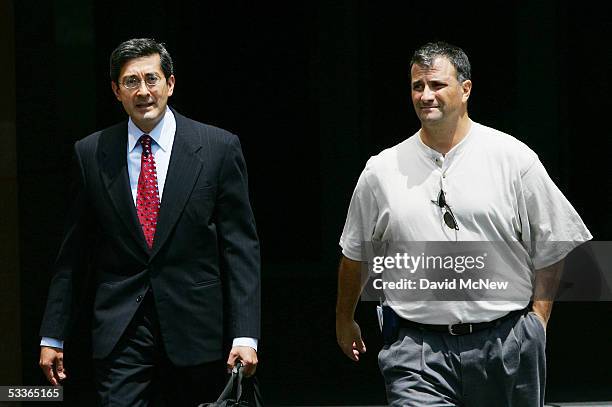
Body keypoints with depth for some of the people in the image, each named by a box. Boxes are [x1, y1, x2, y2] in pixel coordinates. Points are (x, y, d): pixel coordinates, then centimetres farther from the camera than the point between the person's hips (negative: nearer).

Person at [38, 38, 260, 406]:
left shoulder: (218, 148, -1)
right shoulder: (92, 154, 5)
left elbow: (241, 247, -2)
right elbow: (74, 252, 10)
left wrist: (245, 335, -10)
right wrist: (53, 336, 8)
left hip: (195, 330, 0)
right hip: (120, 331, 1)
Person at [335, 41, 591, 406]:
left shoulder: (513, 157, 2)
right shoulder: (382, 171, 7)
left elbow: (550, 249, 6)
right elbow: (355, 254, 20)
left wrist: (537, 324, 0)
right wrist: (344, 320, 28)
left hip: (507, 345, 0)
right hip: (418, 349, 0)